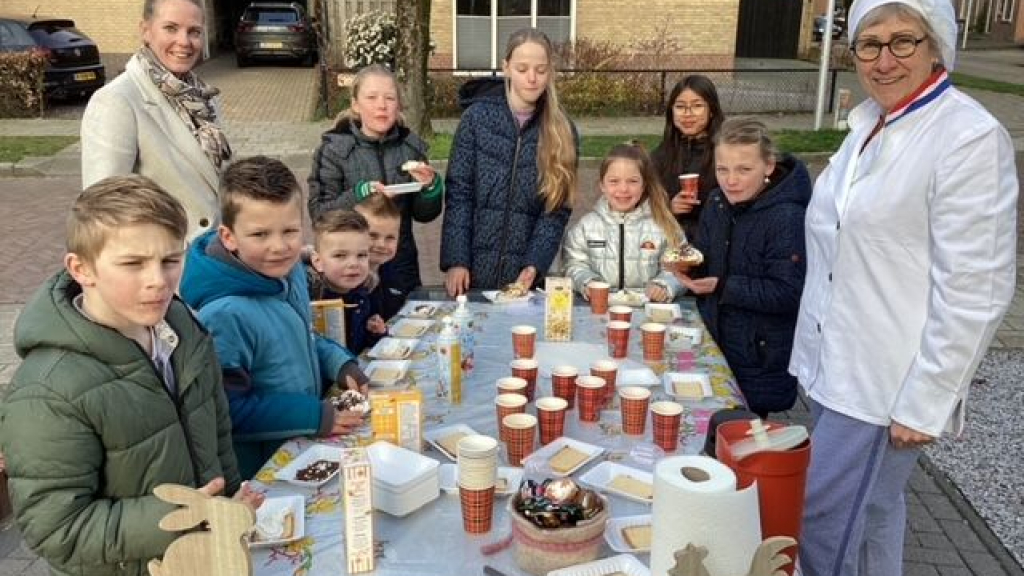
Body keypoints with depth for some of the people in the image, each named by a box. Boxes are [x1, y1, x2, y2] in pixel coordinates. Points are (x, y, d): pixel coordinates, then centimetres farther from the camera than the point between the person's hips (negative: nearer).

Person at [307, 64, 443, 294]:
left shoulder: (411, 145, 0)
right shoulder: (335, 148, -8)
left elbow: (424, 214, 4)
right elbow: (319, 213, -12)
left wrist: (429, 187, -15)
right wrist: (361, 194, -26)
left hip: (402, 267, 3)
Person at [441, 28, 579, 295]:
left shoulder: (562, 132, 1)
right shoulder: (477, 116, -3)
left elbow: (557, 210, -2)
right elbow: (458, 193, -4)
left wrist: (534, 265, -14)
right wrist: (455, 260, -12)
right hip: (474, 271, -1)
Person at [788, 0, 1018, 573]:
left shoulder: (971, 137, -15)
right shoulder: (870, 123, 8)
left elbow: (975, 290, -17)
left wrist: (924, 402, -16)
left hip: (887, 382, -7)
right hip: (836, 365, 7)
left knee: (823, 525, -1)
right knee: (869, 516, 19)